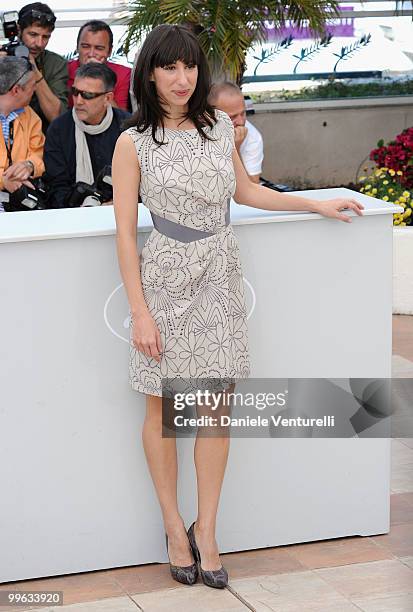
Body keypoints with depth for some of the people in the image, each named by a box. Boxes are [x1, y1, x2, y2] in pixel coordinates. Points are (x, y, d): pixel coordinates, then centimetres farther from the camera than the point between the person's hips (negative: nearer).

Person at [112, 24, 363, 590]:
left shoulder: (219, 127, 4)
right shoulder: (134, 143, -7)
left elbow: (243, 190, 21)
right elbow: (125, 233, -7)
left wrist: (317, 205, 21)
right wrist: (140, 312, -12)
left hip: (218, 278, 3)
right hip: (165, 279, -3)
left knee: (215, 408, 5)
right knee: (163, 410, 6)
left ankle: (206, 531, 16)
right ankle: (175, 527, 21)